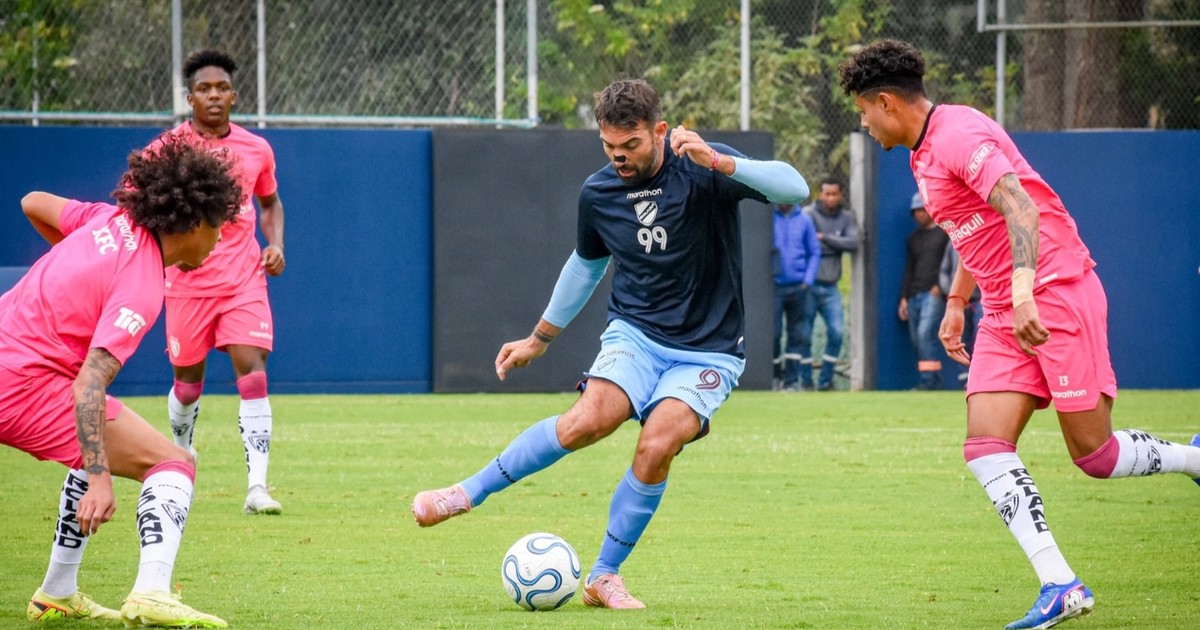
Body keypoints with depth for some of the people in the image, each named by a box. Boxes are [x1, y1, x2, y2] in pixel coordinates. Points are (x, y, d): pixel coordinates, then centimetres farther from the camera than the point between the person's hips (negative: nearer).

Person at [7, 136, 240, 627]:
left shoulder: (113, 220, 5)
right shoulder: (141, 287, -18)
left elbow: (34, 203, 23)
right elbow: (90, 383, -27)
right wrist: (99, 480, -32)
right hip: (28, 382, -9)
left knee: (100, 449, 32)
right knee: (173, 464, -11)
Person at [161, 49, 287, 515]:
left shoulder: (256, 150, 6)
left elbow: (270, 203, 23)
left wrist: (275, 244, 5)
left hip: (244, 280, 1)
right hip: (188, 281, -1)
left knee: (253, 373, -14)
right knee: (188, 381, 8)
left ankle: (257, 486, -18)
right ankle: (181, 452, 40)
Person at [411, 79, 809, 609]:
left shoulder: (701, 170, -12)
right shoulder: (598, 193, 2)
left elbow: (794, 189, -25)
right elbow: (586, 264, 22)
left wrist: (719, 162, -37)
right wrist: (540, 339, 29)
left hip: (706, 352, -2)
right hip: (635, 333, 2)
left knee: (656, 446, -25)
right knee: (588, 420, -27)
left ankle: (604, 576, -7)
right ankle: (467, 494, -13)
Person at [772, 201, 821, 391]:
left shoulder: (804, 220, 6)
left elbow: (814, 253, 10)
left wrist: (808, 279, -1)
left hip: (798, 287, 2)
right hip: (773, 286, -2)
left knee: (798, 335, 2)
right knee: (772, 333, -3)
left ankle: (791, 379, 8)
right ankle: (775, 375, 11)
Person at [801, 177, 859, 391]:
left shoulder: (846, 217, 6)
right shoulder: (809, 214, -5)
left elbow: (853, 243, -9)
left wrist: (825, 238, -13)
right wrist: (836, 246, -13)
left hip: (830, 287, 3)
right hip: (809, 285, -3)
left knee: (837, 331, -5)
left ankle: (826, 379, 5)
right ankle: (806, 380, 10)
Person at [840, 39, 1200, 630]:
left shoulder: (958, 134, -15)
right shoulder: (924, 153, 17)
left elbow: (1020, 208, -27)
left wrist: (1023, 290, -38)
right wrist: (956, 302, 32)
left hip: (1057, 293, -9)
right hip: (1004, 315, 9)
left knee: (1094, 454, -7)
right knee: (985, 447, -9)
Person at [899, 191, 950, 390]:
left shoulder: (945, 232, 2)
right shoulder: (914, 238, 22)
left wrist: (941, 286, -16)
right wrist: (904, 297, 15)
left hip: (934, 294, -7)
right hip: (914, 296, 7)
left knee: (925, 333, -21)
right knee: (916, 339, 1)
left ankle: (929, 380, -22)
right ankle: (932, 381, 4)